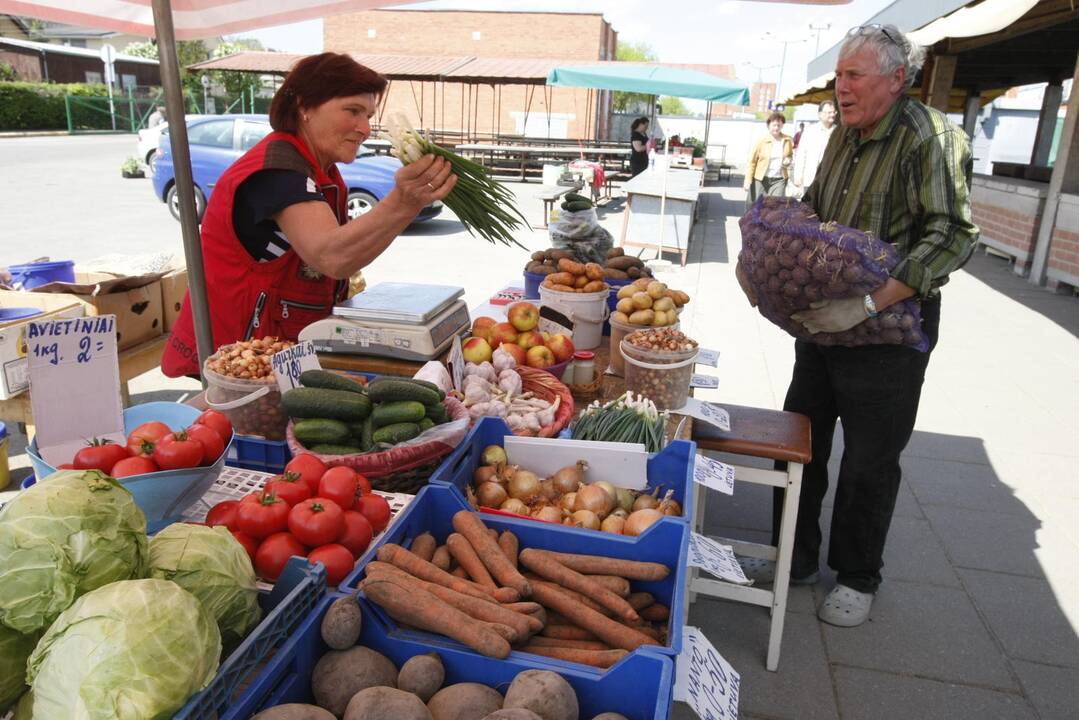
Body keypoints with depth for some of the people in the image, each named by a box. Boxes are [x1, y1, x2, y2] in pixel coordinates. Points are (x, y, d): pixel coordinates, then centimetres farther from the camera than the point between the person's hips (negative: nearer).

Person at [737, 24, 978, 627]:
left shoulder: (931, 137, -16)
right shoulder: (845, 135, 9)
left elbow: (953, 238, -22)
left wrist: (869, 304, -29)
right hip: (823, 321, 8)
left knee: (870, 461, 6)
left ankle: (858, 578, 28)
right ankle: (796, 559, 33)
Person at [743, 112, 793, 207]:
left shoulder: (787, 140, 4)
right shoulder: (761, 141, -6)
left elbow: (790, 155, 24)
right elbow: (752, 161, -5)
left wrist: (788, 161, -1)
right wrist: (748, 180, -11)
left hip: (779, 180, 2)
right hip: (760, 179, -2)